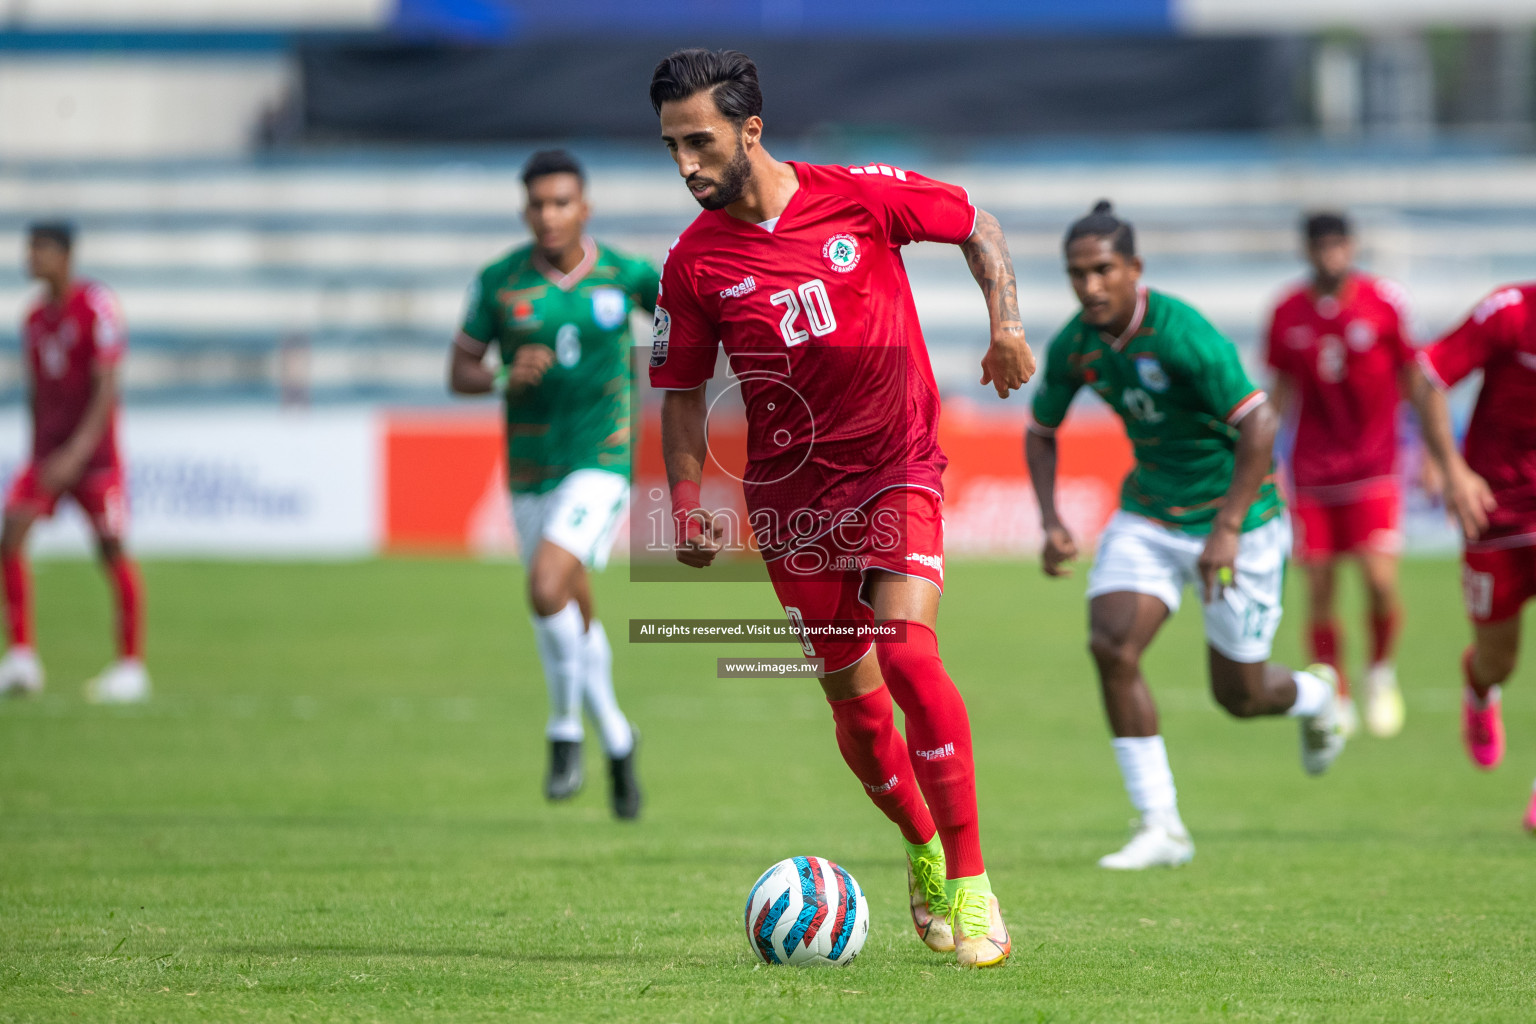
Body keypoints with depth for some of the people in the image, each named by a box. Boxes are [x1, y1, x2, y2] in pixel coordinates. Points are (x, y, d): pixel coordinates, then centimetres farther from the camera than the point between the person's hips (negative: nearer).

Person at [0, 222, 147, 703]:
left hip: (94, 449, -6)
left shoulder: (96, 305, -11)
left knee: (112, 550, -5)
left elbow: (106, 387, -16)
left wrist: (77, 451, -24)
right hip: (49, 449, 6)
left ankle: (131, 664, 6)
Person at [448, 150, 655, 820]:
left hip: (600, 462, -3)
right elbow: (459, 373, 2)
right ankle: (616, 740, 37)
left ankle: (566, 731, -3)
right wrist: (506, 379, -18)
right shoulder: (499, 282, -3)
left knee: (547, 589, -24)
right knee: (575, 614, 12)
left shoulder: (623, 274, -5)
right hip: (529, 470, 3)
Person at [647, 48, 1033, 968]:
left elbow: (977, 225, 8)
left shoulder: (863, 196, -8)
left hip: (897, 468, -3)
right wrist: (688, 504, -5)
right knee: (852, 695, 6)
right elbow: (684, 393, 7)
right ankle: (922, 850, 32)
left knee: (906, 652, -21)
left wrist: (1007, 324, -6)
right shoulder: (695, 263, -3)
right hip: (789, 494, 3)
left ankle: (970, 880, -13)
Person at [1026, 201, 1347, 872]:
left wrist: (1227, 531, -31)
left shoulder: (1182, 333, -26)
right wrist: (1051, 522, -2)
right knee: (1110, 645, -18)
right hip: (1148, 517, 5)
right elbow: (1041, 432, 12)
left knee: (1238, 695, 4)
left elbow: (1259, 426, -28)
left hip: (1235, 517, -5)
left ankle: (1313, 697, 43)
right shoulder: (1072, 348, -5)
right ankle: (1160, 828, -10)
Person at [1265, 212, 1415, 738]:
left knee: (1381, 580, -14)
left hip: (1374, 466, -2)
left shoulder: (1383, 301, -4)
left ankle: (1381, 672, 12)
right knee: (1319, 588, -2)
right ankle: (1336, 700, 12)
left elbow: (1415, 379, 3)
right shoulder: (1289, 312, 2)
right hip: (1312, 472, 2)